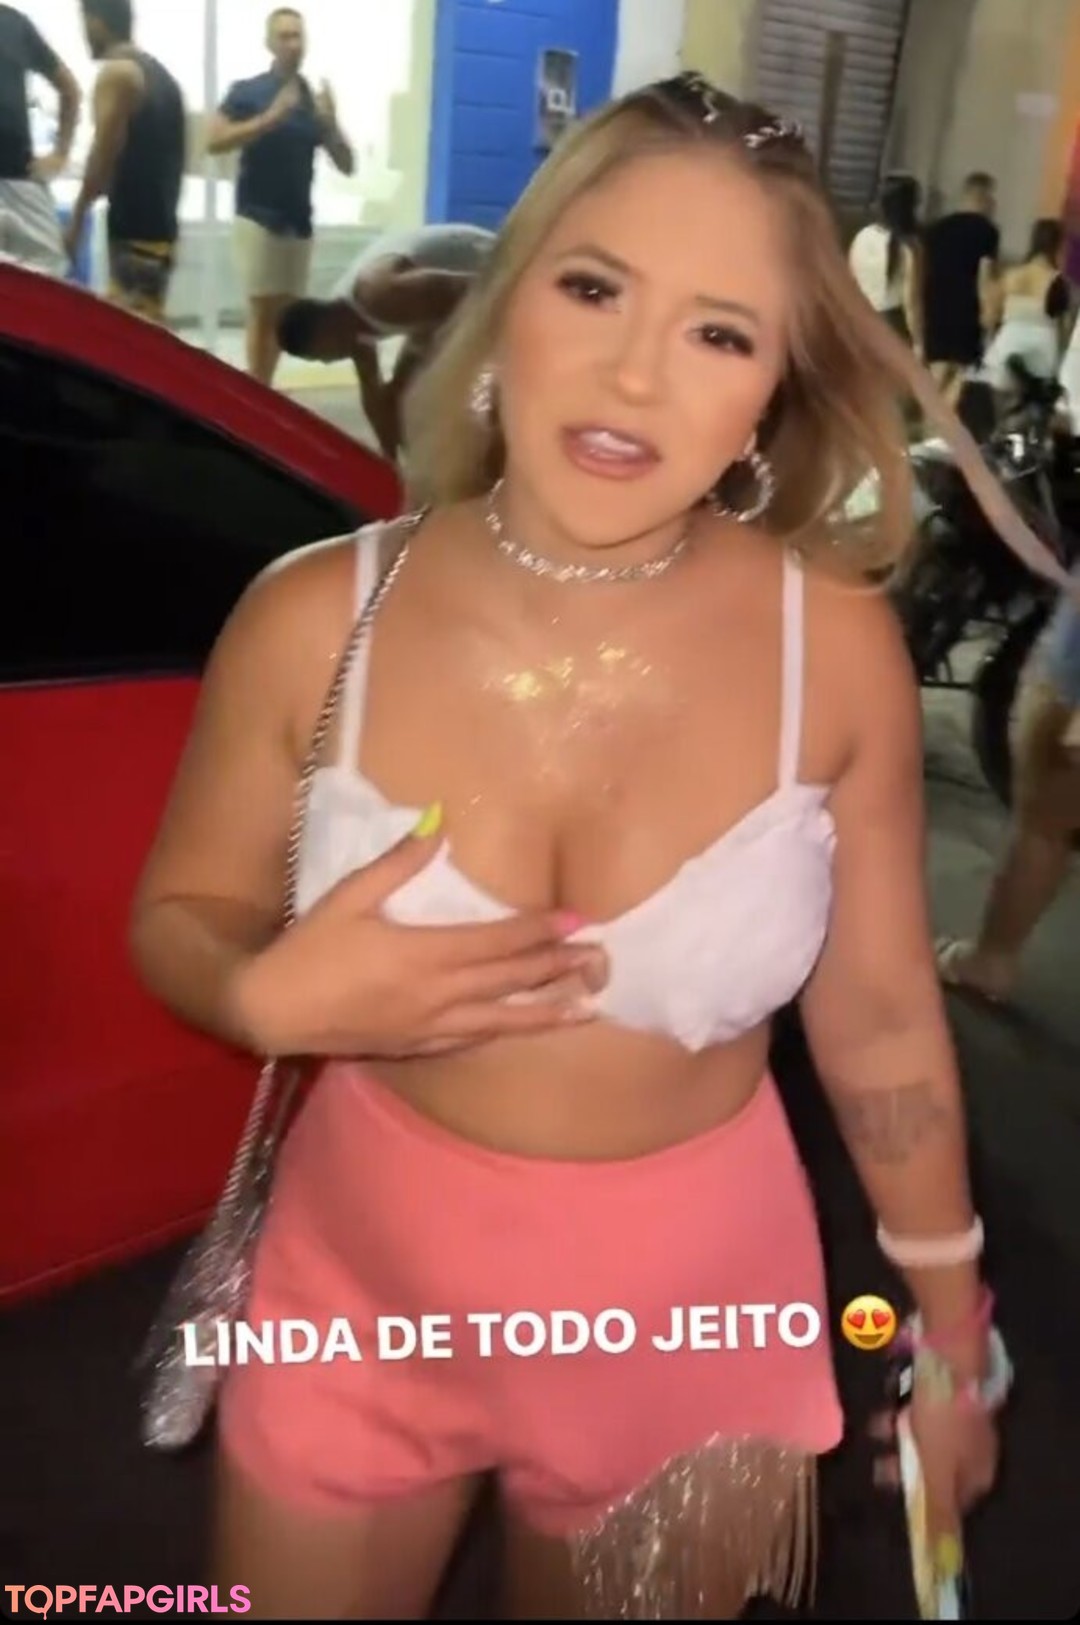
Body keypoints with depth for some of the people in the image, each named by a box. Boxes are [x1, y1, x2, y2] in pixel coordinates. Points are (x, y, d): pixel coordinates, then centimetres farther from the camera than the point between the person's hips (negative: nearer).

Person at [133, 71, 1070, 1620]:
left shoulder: (836, 646, -16)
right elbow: (179, 919, -1)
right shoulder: (317, 619, -16)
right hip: (362, 1299, 1)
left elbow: (881, 1019, -4)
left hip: (691, 1324, 0)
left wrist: (951, 1330, 6)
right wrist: (270, 998, -24)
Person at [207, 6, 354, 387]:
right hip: (258, 217, -5)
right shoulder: (247, 91, -1)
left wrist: (330, 123, -10)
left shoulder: (316, 100, 11)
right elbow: (215, 141, -14)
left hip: (299, 222, 5)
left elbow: (346, 166, 8)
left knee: (285, 315, 5)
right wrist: (270, 118, -22)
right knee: (263, 311, -11)